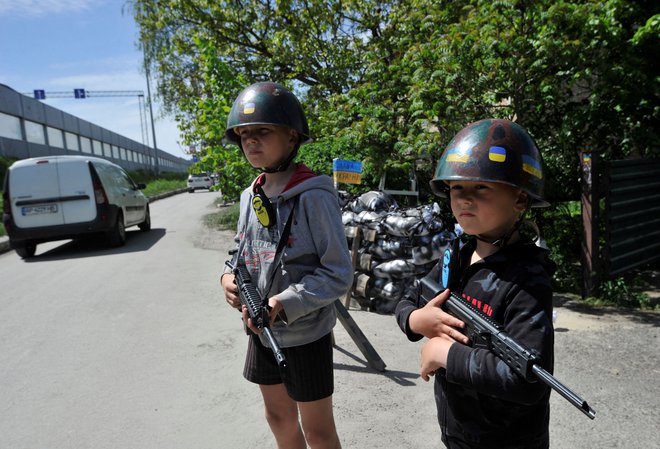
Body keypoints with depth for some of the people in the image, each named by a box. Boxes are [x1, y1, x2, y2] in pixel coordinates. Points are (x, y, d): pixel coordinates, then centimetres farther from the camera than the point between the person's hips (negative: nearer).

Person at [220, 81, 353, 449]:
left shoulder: (313, 197, -20)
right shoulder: (250, 196, 2)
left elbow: (340, 274, -19)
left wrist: (284, 304, -28)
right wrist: (230, 277, -8)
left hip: (305, 333, -6)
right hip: (261, 331, 7)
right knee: (278, 415, 25)